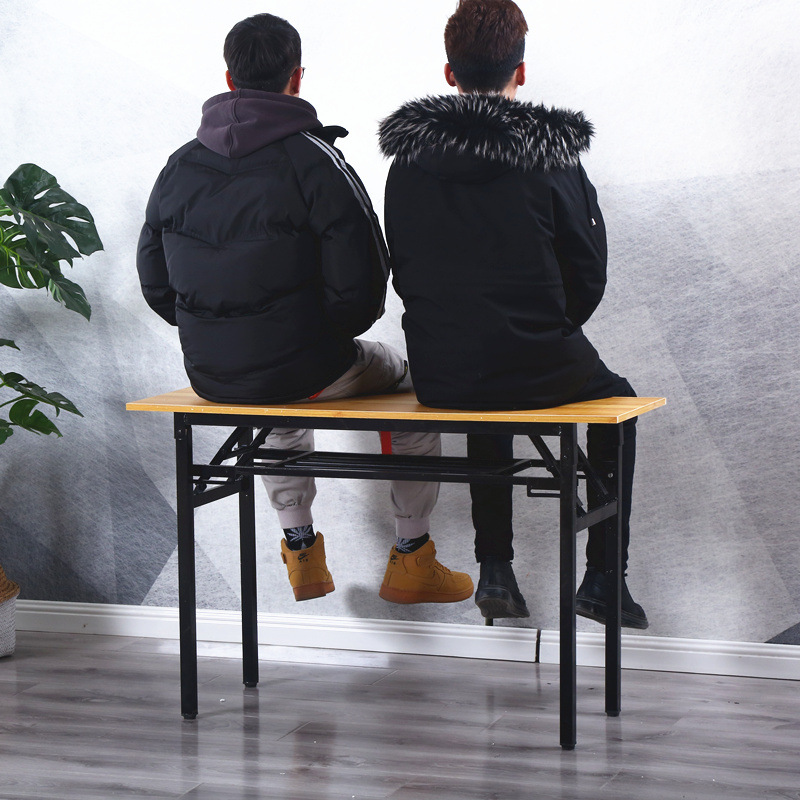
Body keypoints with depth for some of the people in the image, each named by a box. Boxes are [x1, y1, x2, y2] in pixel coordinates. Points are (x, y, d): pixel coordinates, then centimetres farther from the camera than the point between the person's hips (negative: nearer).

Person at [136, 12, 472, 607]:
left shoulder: (180, 167, 2)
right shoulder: (314, 160, -14)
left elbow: (156, 284, 7)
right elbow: (360, 286, -16)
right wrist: (329, 334, 5)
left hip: (210, 374, 5)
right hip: (306, 368, -5)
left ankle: (301, 551, 40)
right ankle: (412, 560, 28)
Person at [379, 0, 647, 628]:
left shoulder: (408, 161, 0)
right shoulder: (552, 158, -11)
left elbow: (404, 271, 8)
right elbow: (589, 274, -3)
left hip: (438, 375, 4)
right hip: (539, 369, -3)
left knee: (485, 407, 39)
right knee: (616, 401, 28)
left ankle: (495, 570, 32)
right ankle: (603, 579, 24)